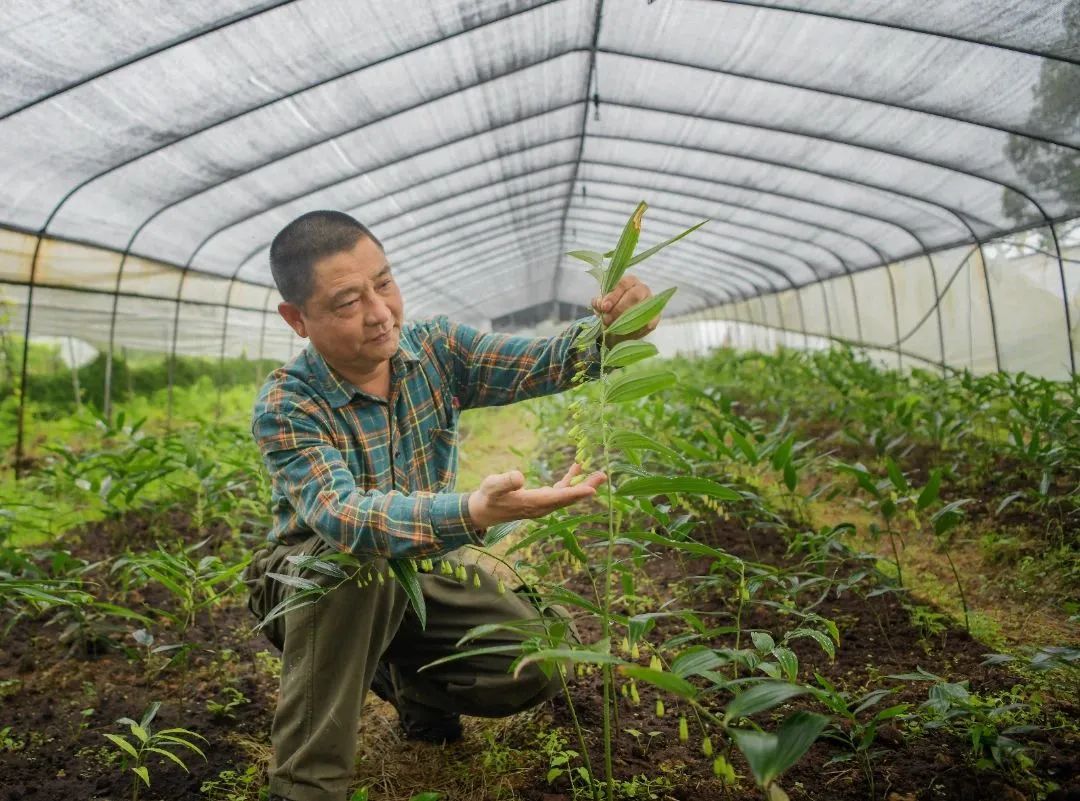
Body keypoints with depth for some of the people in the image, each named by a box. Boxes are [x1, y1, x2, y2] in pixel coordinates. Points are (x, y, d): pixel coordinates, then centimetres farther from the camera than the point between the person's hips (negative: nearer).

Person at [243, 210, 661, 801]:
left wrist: (609, 330, -43)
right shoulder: (285, 406, -26)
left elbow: (537, 366, -20)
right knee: (355, 563, -39)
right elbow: (342, 513, -43)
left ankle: (406, 677, 17)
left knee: (540, 662, -12)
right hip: (313, 588, -4)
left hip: (418, 575, 4)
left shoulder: (433, 349, -12)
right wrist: (474, 513, -61)